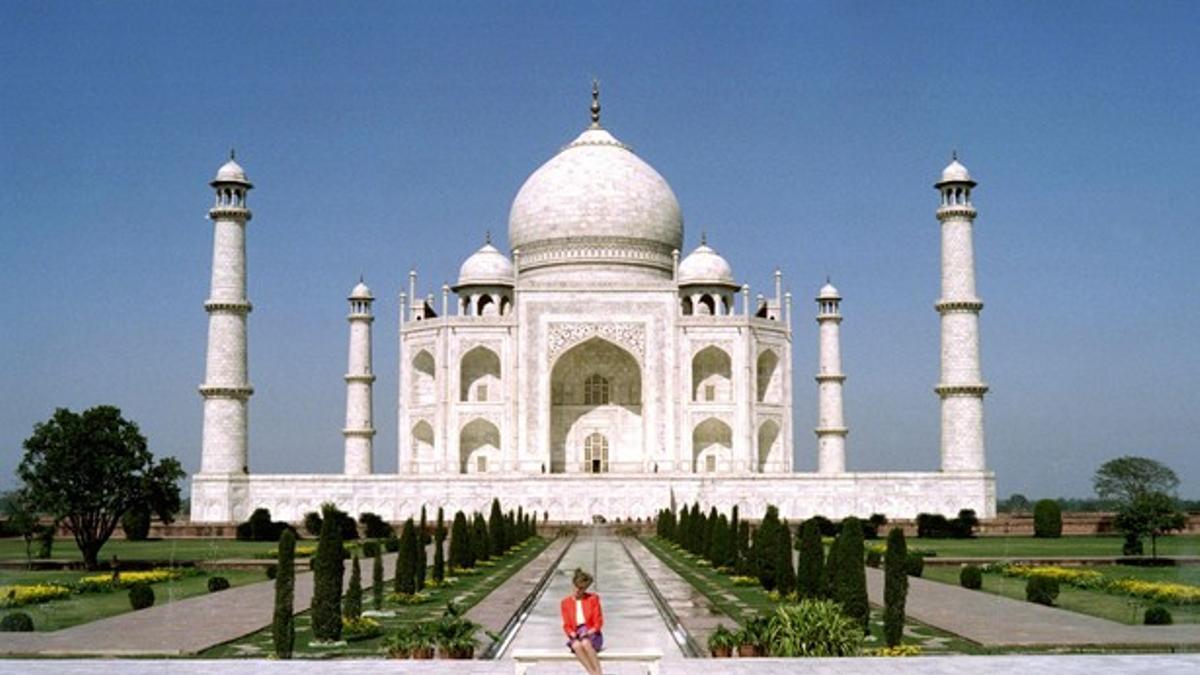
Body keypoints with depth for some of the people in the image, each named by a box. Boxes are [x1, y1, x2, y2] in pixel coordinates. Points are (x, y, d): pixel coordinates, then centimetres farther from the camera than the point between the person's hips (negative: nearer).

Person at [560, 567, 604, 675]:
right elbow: (566, 625, 9)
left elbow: (598, 622, 2)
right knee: (576, 645, -37)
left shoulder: (593, 599, 5)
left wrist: (589, 632, -15)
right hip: (576, 635, 1)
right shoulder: (566, 602, 10)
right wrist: (572, 633, -12)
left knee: (585, 643, -39)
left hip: (592, 634, -1)